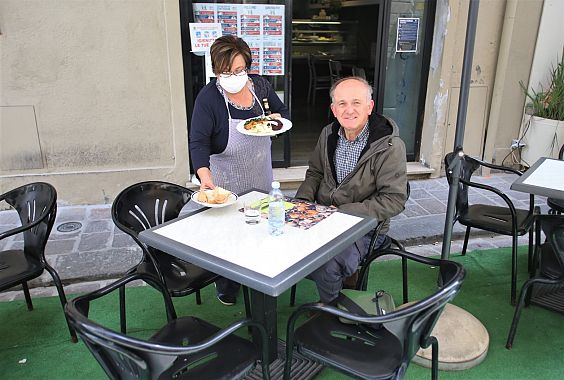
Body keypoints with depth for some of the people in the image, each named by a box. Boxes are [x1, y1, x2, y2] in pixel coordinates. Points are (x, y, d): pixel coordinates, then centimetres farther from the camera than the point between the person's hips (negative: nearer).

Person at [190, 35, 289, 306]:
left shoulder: (259, 85, -3)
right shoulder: (208, 97, -18)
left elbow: (282, 111, 12)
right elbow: (198, 141, -24)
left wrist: (276, 117, -12)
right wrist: (204, 176, -40)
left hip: (261, 178, 5)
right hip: (226, 182, -4)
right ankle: (226, 287, 31)